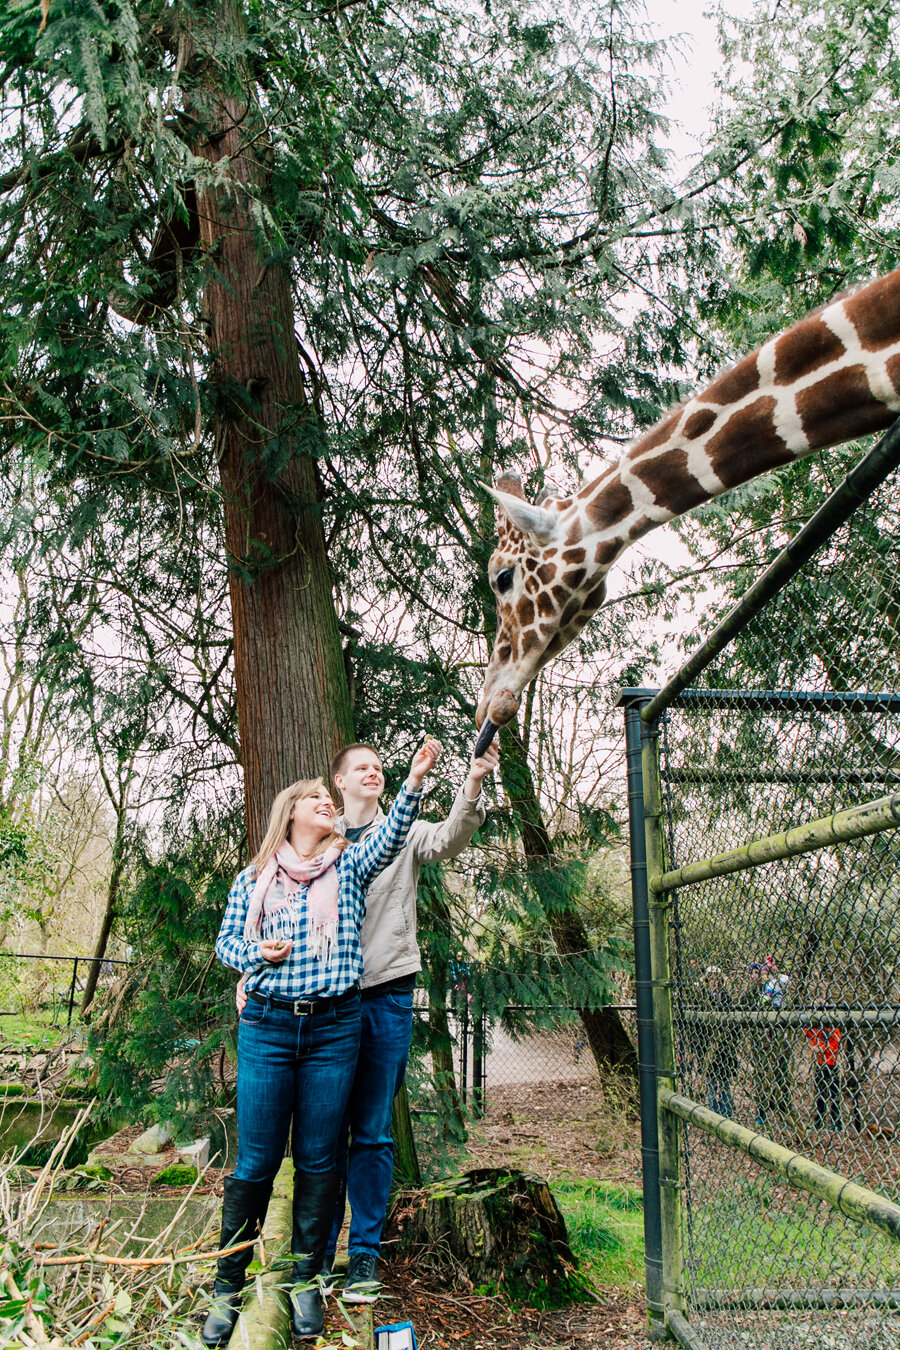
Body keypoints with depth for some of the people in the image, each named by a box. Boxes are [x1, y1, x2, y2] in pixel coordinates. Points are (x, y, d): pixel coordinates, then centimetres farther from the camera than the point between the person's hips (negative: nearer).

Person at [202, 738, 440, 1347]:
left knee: (319, 1158, 7)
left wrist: (414, 782, -28)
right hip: (267, 1027, 0)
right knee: (256, 1159, 3)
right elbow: (226, 940, 13)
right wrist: (256, 953, -9)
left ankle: (305, 1280, 22)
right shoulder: (254, 878, 7)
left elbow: (390, 838, -12)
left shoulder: (349, 865, 5)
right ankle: (228, 1285, 18)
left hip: (334, 1027, 0)